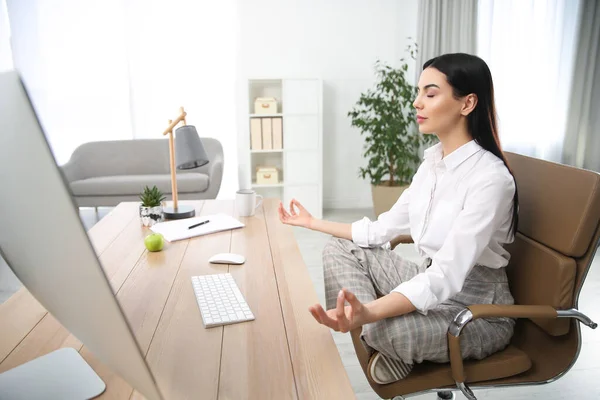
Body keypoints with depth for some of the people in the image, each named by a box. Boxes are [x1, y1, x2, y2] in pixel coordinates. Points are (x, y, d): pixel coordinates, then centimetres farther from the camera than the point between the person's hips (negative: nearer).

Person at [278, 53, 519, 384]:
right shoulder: (433, 160, 1)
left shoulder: (490, 178, -25)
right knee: (340, 248, -1)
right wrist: (313, 223, 10)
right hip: (430, 285, 8)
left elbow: (448, 275, -34)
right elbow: (382, 229, 6)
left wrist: (368, 313, -49)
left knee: (386, 330, -36)